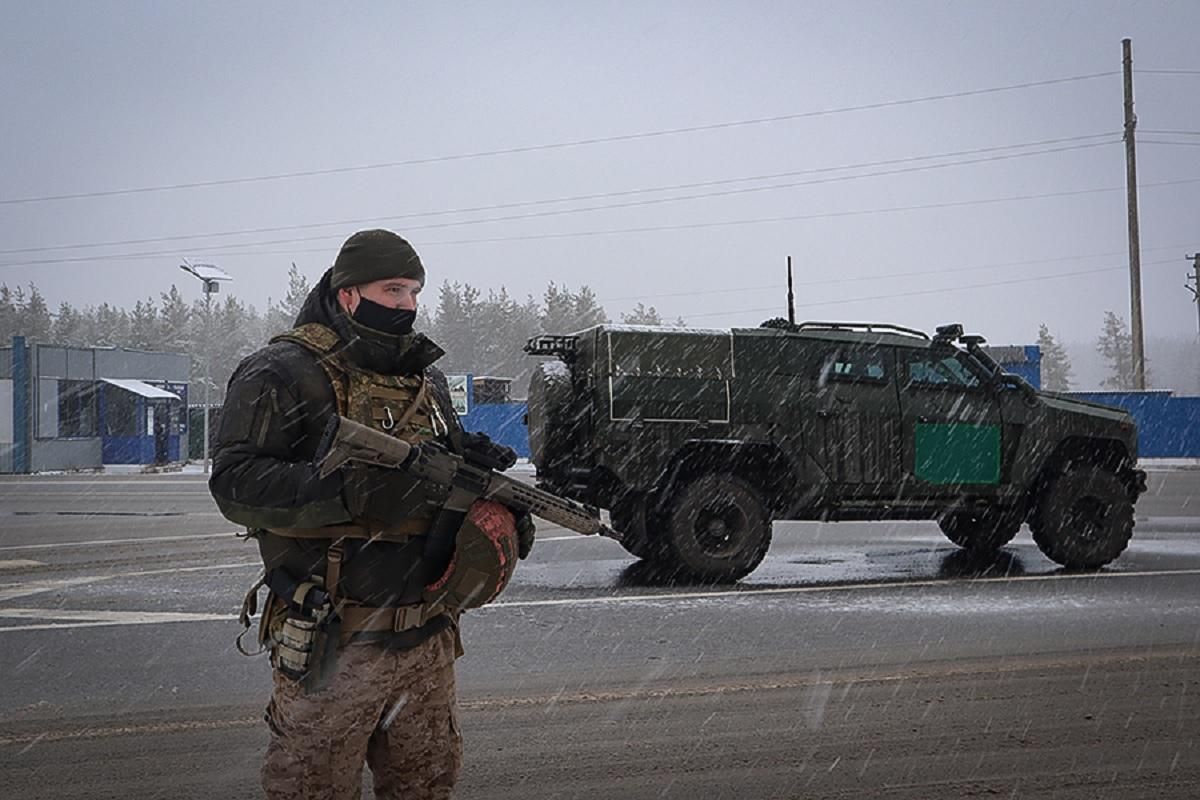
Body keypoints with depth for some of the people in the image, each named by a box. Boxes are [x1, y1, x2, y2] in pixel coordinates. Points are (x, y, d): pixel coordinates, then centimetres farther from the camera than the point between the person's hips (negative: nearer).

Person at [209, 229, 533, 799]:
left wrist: (498, 509, 4)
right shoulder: (282, 376, -8)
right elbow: (235, 483, -17)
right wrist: (348, 491, -28)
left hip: (427, 640, 7)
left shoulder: (427, 380, 15)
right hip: (334, 645, -7)